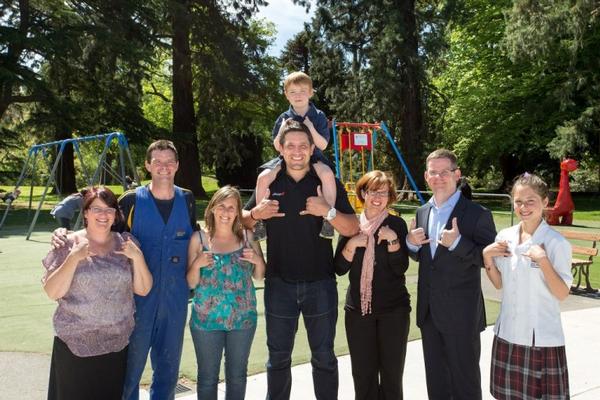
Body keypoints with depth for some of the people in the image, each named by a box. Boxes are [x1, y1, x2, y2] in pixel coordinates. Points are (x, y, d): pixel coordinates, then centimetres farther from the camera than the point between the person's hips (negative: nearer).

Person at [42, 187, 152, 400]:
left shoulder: (126, 242, 3)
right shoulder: (69, 244, -3)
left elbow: (143, 290, 1)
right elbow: (52, 292, -8)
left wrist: (138, 257, -13)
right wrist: (73, 258, -19)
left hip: (117, 343, 2)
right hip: (75, 343, -2)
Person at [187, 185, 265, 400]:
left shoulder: (247, 236, -1)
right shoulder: (199, 239, -5)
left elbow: (260, 276, 7)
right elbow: (191, 283, -1)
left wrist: (258, 260, -13)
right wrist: (197, 263, -20)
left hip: (243, 317, 1)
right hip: (206, 318, -1)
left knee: (237, 375, 15)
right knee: (208, 376, 11)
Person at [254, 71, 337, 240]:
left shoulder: (318, 116, -1)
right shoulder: (284, 118, 5)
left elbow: (323, 145, -7)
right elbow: (277, 147, 4)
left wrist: (311, 128, -21)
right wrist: (282, 129, -13)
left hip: (313, 158, -2)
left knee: (328, 174, -35)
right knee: (263, 177, -21)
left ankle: (329, 218, -24)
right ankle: (260, 219, -4)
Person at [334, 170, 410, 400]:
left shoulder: (397, 224, -2)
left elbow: (401, 268, -8)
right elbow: (339, 269, 0)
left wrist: (393, 239, -18)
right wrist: (352, 244, -13)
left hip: (394, 309, -1)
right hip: (358, 309, 2)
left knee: (392, 372, 6)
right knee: (363, 373, 7)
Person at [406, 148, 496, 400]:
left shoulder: (477, 214, -11)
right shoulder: (422, 212, 8)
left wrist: (458, 243, -27)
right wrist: (411, 244, -4)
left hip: (461, 313, -6)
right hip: (429, 311, 6)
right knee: (435, 379, 19)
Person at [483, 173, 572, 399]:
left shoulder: (556, 243, -12)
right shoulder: (504, 237, 2)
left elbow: (562, 294, -12)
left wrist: (543, 261, -24)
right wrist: (487, 257, -6)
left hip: (542, 338, -5)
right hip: (508, 334, 5)